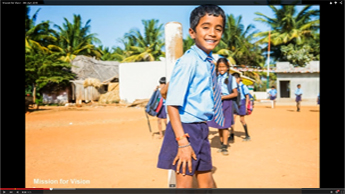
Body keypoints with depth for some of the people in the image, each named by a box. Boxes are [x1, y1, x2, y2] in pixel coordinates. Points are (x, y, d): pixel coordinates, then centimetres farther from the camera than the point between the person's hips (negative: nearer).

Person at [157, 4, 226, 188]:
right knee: (184, 183, 4)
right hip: (186, 130, -8)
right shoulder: (189, 61, -18)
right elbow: (172, 104, -22)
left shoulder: (209, 62, 7)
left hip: (201, 129, 8)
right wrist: (182, 142, -24)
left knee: (206, 182, 22)